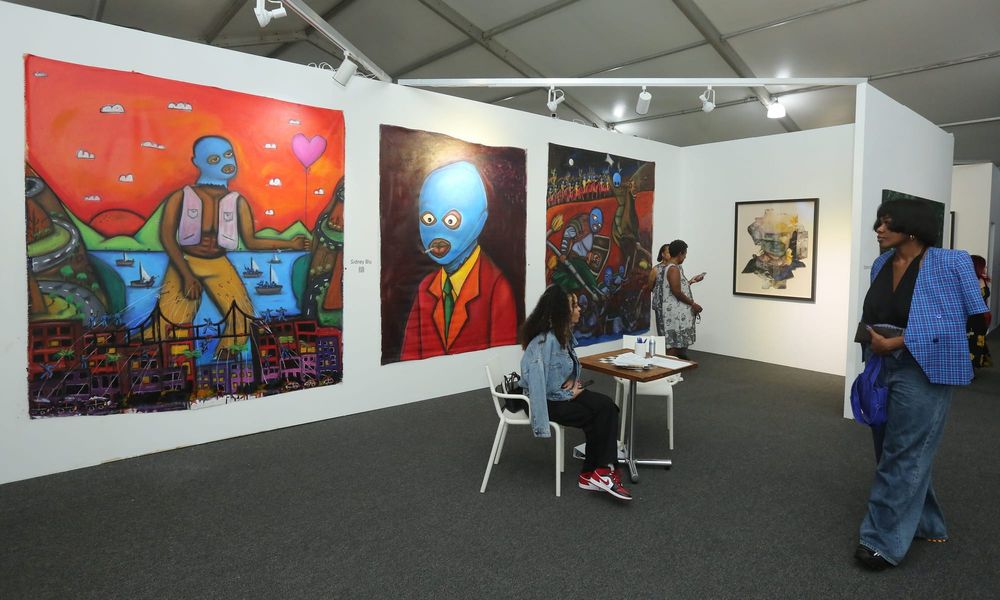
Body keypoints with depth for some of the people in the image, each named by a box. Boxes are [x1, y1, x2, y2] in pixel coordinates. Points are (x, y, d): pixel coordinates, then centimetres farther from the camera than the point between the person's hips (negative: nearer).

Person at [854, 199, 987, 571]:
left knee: (902, 455, -2)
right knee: (892, 451, 15)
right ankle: (925, 524, 35)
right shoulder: (881, 265, 6)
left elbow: (952, 321, -17)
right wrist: (870, 337, 5)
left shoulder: (950, 264, -12)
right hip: (881, 368, 7)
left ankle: (885, 541, 9)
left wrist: (894, 343, -20)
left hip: (922, 371, -7)